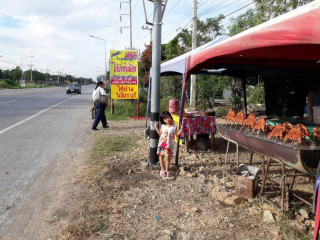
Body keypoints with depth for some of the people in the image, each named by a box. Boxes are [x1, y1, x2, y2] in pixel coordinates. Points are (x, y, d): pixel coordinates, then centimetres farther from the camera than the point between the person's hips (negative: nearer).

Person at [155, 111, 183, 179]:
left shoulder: (174, 126, -4)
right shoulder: (163, 126, 3)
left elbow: (177, 134, -2)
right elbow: (160, 133, 14)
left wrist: (181, 128, -11)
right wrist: (156, 127, 6)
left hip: (169, 145, -2)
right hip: (162, 143, 3)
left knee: (167, 157, 1)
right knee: (161, 156, 7)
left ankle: (167, 170, 16)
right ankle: (163, 170, 20)